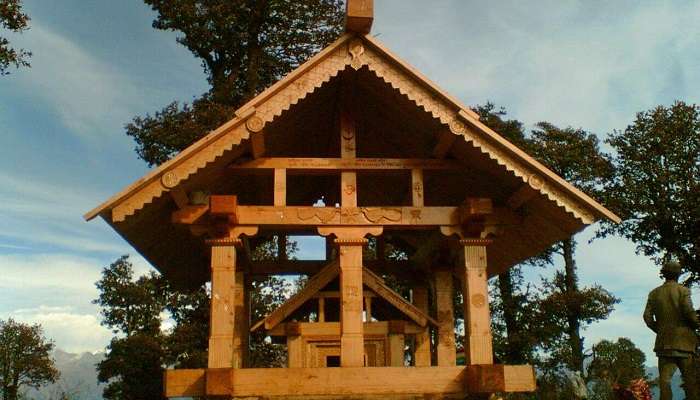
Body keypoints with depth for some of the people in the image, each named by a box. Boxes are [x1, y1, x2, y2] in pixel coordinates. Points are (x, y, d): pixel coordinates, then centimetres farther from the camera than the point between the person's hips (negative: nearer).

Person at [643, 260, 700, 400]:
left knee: (665, 377, 0)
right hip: (683, 340, -3)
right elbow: (688, 311, -14)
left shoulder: (654, 293, 8)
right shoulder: (683, 290, -2)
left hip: (663, 341, 3)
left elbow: (647, 317, 2)